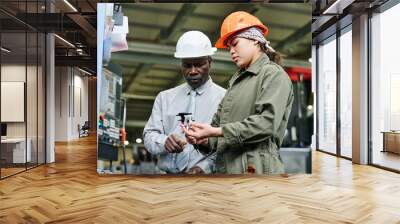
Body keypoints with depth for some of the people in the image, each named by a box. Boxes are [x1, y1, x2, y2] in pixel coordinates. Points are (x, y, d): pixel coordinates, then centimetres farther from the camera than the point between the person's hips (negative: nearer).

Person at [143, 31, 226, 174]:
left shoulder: (224, 98, 2)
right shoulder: (164, 97, 14)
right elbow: (149, 135, 8)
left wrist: (205, 167, -18)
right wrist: (164, 142, -12)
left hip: (206, 178, -2)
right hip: (169, 174, 3)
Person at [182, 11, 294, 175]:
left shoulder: (274, 74, -2)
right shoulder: (236, 80, 20)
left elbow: (267, 122, -16)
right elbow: (219, 122, 16)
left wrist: (217, 132, -18)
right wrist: (204, 139, -5)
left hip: (255, 168, -7)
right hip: (226, 168, 7)